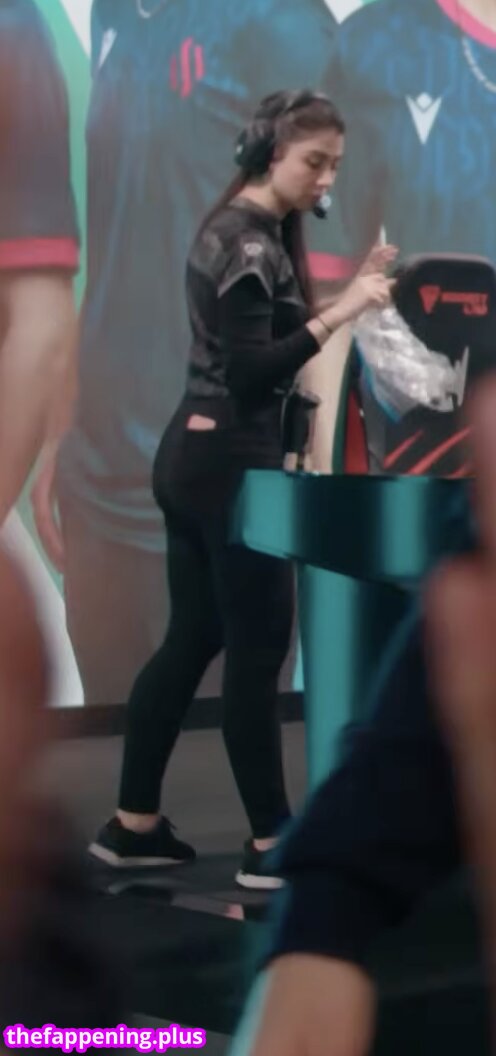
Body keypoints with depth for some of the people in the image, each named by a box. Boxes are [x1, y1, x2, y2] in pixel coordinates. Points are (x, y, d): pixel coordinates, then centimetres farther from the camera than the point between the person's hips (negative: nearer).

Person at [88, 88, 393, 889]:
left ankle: (133, 824, 18)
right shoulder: (253, 244, -16)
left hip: (192, 456, 10)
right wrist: (334, 316, -29)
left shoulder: (233, 228, 15)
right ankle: (270, 845, 3)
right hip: (229, 465, -10)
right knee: (258, 651, -3)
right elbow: (250, 374, -22)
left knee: (190, 642, 13)